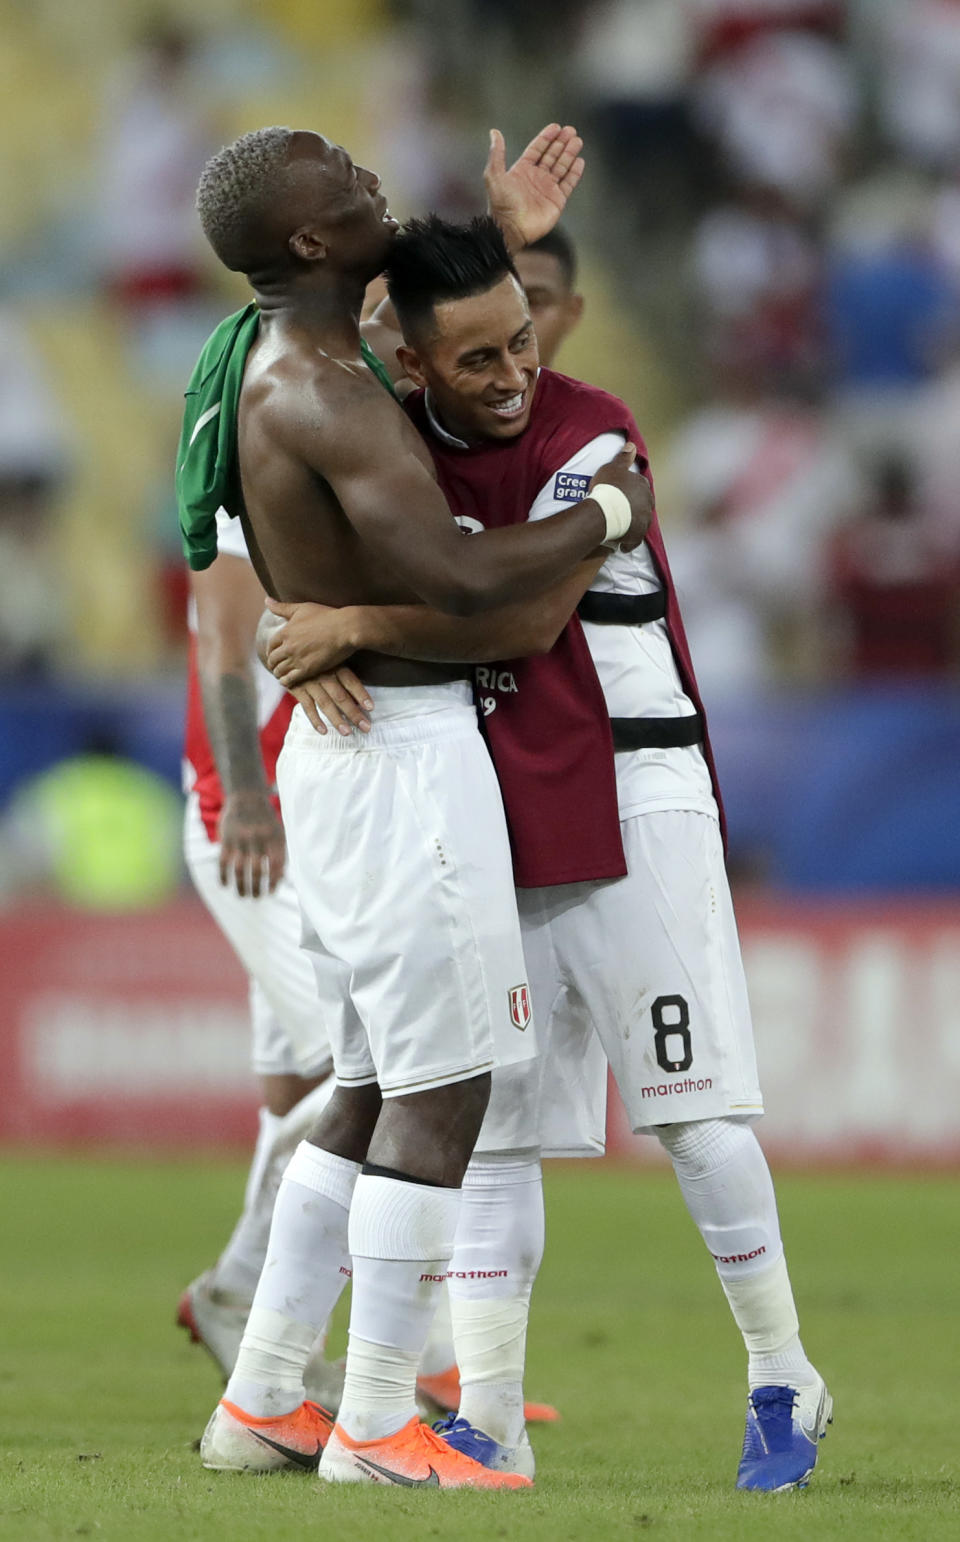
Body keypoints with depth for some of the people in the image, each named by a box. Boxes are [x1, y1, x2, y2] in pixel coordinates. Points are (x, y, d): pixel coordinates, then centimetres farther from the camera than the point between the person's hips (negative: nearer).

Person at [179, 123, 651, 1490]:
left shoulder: (281, 355, 10)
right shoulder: (319, 394, -21)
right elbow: (462, 581, -29)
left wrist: (507, 238, 22)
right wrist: (609, 512, -13)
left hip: (342, 746, 10)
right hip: (404, 751, -10)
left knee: (376, 1091, 16)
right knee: (445, 1091, -4)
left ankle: (260, 1404, 18)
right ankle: (377, 1429, -1)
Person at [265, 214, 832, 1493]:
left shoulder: (589, 437, -13)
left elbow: (523, 619, -22)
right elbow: (287, 573, 10)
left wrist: (354, 623, -21)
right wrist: (315, 647, -12)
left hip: (632, 806, -5)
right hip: (491, 825, 5)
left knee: (696, 1114, -7)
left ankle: (782, 1382, 4)